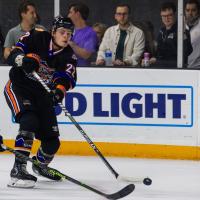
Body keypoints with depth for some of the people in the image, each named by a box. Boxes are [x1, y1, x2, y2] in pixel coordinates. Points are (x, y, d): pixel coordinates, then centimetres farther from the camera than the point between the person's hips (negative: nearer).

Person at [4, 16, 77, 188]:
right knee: (29, 121, -32)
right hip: (18, 87, -5)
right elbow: (12, 56, -16)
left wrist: (60, 89, -42)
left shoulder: (68, 55, -4)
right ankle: (18, 169, -36)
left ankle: (41, 165, 40)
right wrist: (24, 59, -39)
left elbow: (67, 77, -20)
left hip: (42, 94, 5)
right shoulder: (36, 38, -14)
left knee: (52, 140, 5)